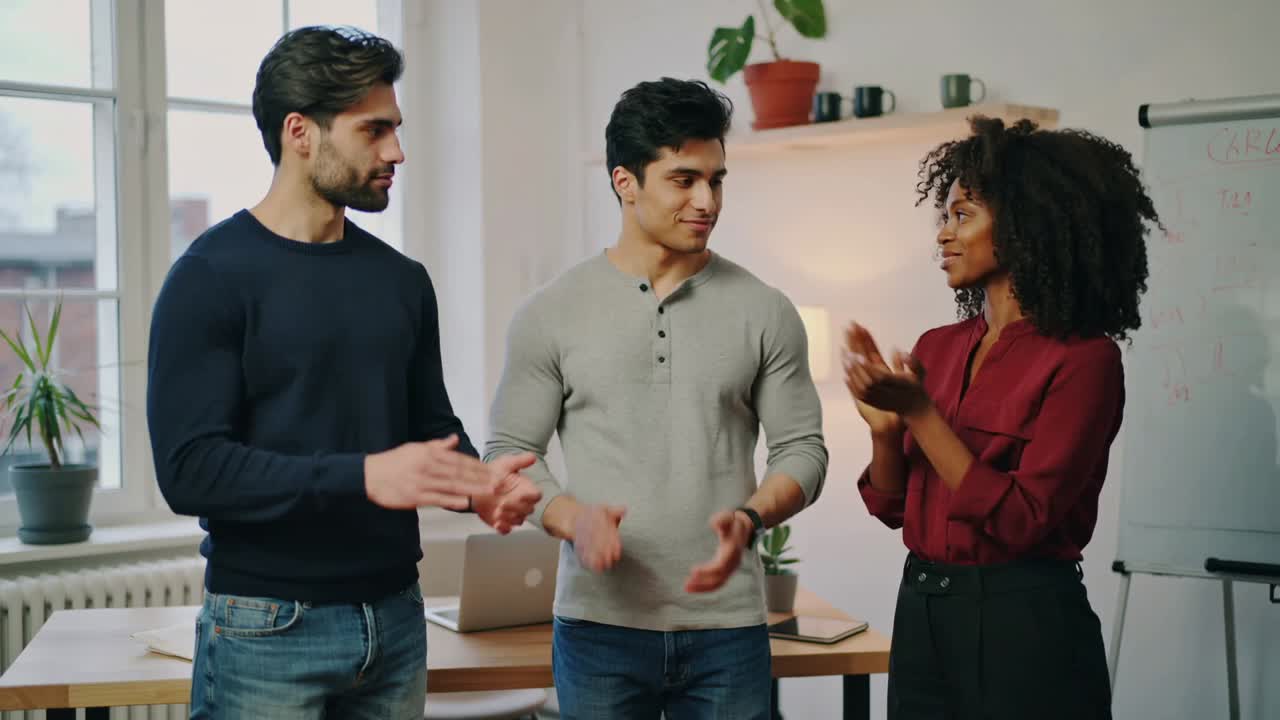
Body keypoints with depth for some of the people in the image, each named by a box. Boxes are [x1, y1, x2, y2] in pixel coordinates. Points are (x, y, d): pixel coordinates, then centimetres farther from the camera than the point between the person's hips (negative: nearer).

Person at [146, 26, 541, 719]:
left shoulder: (402, 280, 8)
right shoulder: (211, 278, -10)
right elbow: (189, 468, -17)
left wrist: (478, 483, -8)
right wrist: (362, 478, -26)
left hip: (395, 614, 6)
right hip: (267, 629, -5)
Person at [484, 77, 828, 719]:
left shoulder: (765, 313, 3)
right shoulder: (551, 315, 2)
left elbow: (802, 449, 5)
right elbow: (508, 451, 4)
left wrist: (749, 518, -15)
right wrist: (573, 518, -15)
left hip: (727, 627, 1)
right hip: (600, 622, 0)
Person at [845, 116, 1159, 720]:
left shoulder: (1084, 359, -12)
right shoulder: (938, 349, 6)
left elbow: (1021, 519, -18)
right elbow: (891, 506, 9)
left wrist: (918, 411, -20)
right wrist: (885, 427, -9)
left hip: (1024, 626, -6)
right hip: (920, 610, 6)